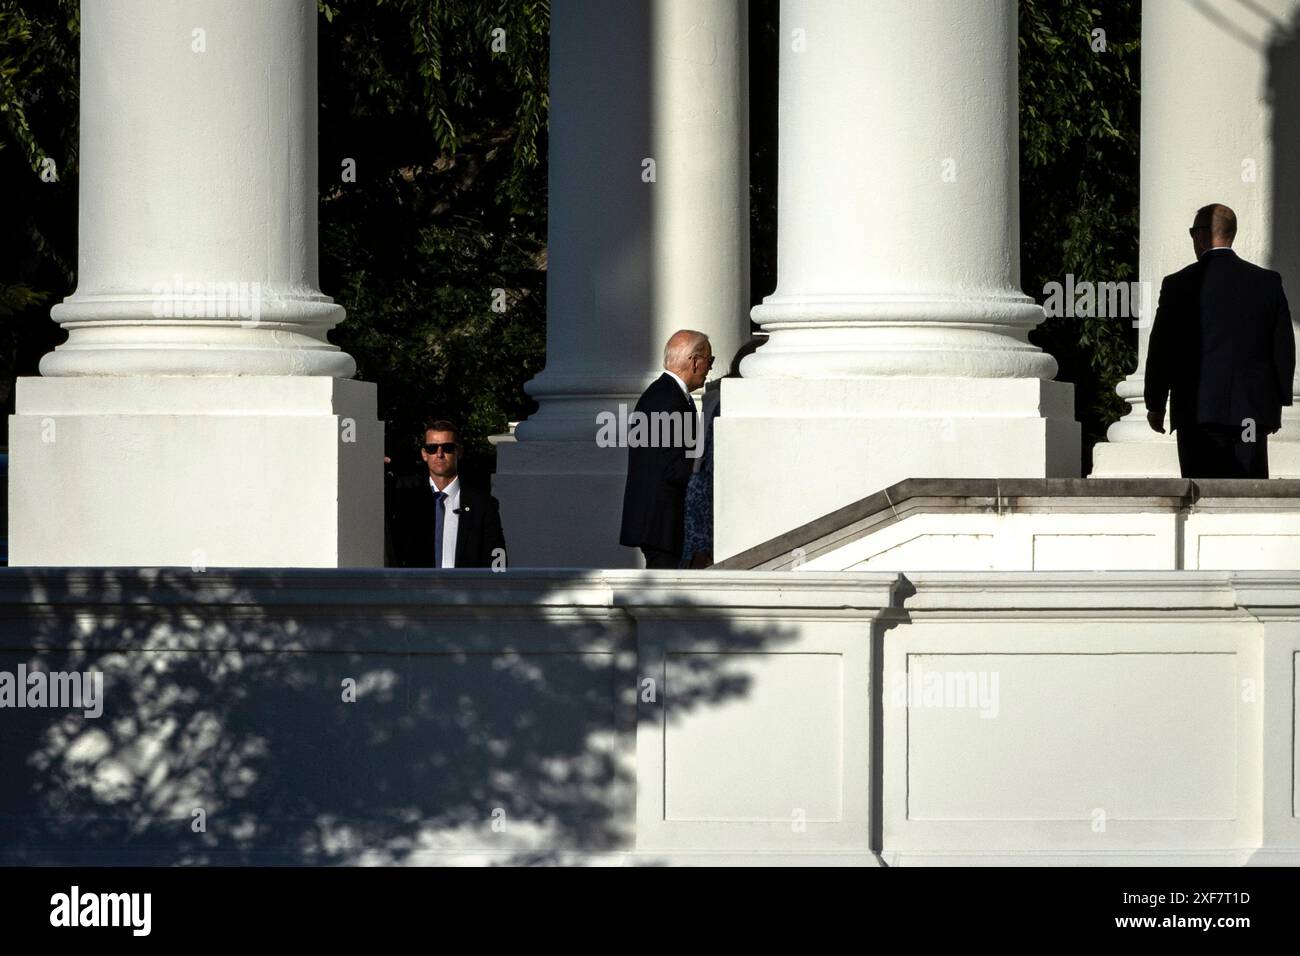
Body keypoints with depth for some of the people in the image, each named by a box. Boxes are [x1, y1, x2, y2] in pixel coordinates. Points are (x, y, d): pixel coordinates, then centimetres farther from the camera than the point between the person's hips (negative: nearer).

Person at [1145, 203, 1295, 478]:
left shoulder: (1179, 285, -4)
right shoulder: (1268, 282, 4)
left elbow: (1162, 349, -1)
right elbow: (1284, 347, 7)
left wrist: (1155, 405, 9)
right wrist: (1276, 405, 16)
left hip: (1198, 411, -3)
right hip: (1252, 411, 3)